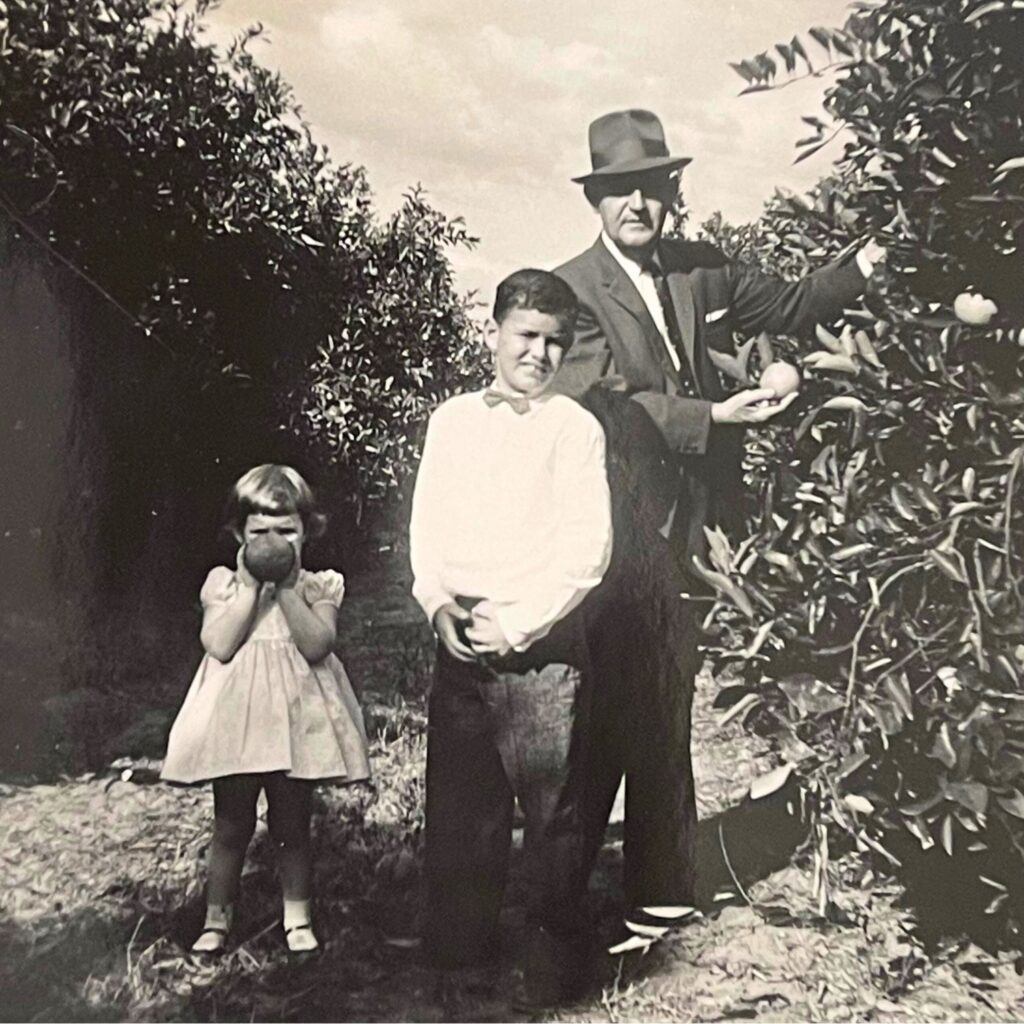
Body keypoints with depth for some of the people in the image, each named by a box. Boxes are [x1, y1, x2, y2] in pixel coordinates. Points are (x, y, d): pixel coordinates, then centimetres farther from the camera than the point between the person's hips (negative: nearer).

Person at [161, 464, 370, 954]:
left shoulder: (319, 584, 0)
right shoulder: (223, 582, 1)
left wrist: (286, 586, -18)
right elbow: (219, 646, -15)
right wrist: (251, 584, -14)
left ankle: (297, 918, 27)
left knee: (292, 827, 11)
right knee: (231, 827, 10)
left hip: (296, 718, 0)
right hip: (237, 719, 0)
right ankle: (217, 918, 27)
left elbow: (317, 646, -16)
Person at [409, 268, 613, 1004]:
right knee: (459, 800, 12)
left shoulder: (575, 426, -2)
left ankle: (556, 967, 16)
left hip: (541, 644, -4)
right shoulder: (452, 419, 11)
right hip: (461, 639, 4)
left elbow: (588, 548, -8)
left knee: (550, 806, 1)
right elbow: (426, 524, 10)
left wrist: (516, 625, -12)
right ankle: (459, 948, 29)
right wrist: (439, 606, -5)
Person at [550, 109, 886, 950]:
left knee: (666, 715, 14)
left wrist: (862, 267, 5)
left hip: (688, 529, 6)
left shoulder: (703, 272, 8)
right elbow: (609, 401, -18)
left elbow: (788, 307, 20)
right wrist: (712, 415, -25)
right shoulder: (573, 289, -8)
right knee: (605, 715, 0)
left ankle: (660, 893, 28)